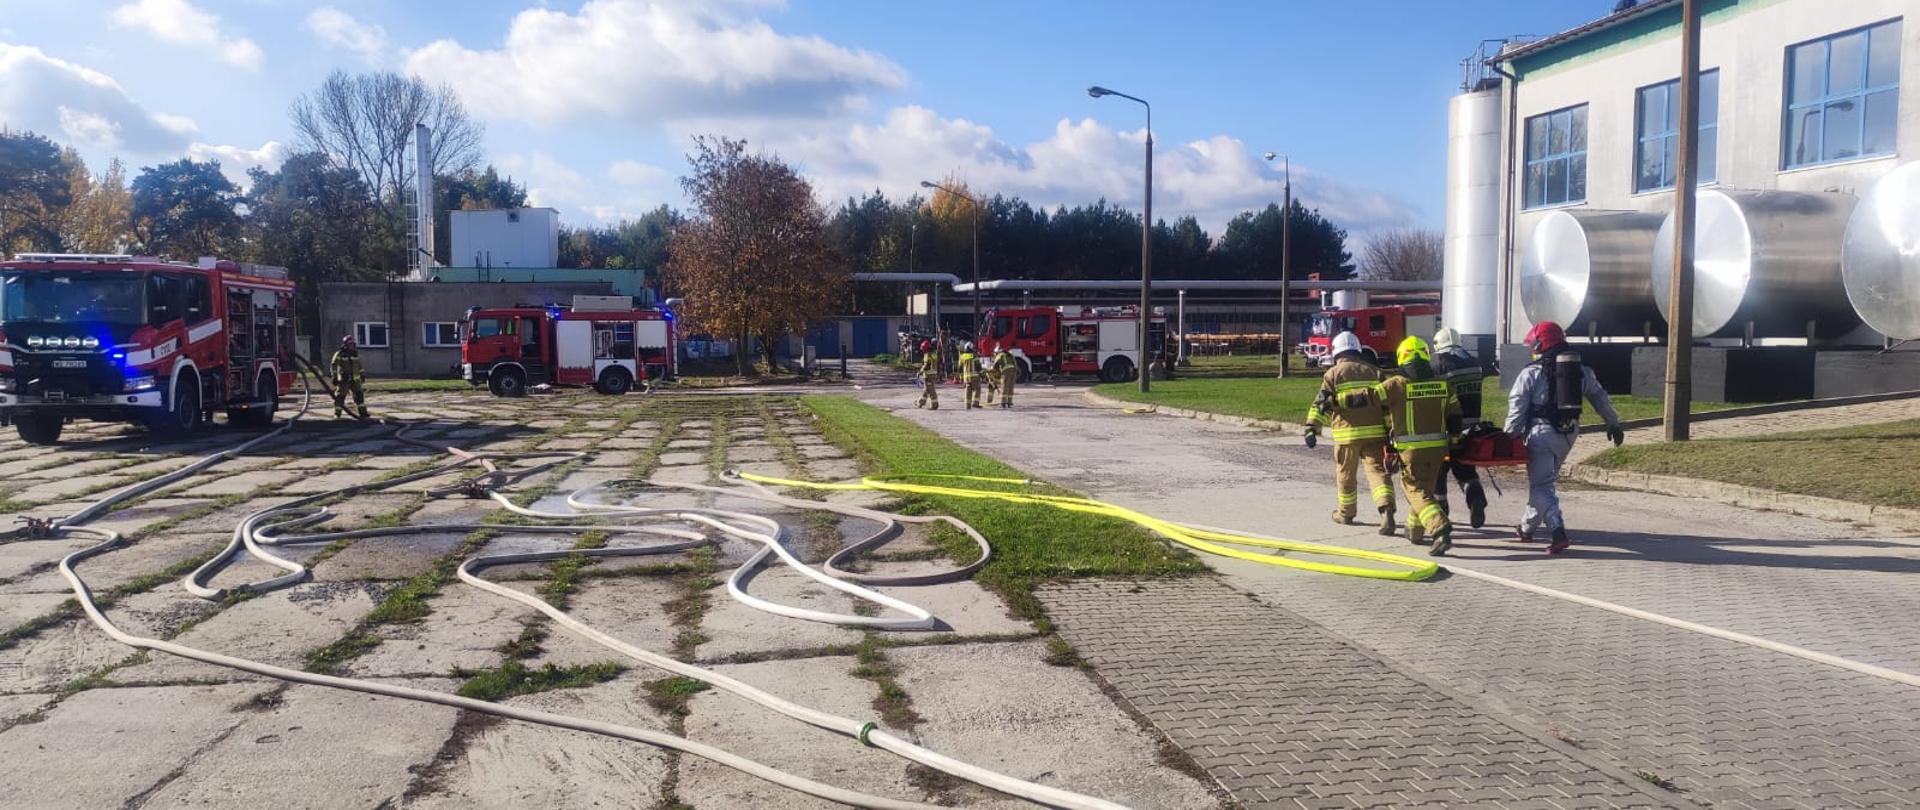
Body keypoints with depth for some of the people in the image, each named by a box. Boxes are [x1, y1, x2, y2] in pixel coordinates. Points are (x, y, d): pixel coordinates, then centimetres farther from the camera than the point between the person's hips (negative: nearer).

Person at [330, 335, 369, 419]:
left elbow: (360, 366, 21)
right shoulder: (339, 355, -6)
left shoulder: (355, 354, 10)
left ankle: (363, 412, 2)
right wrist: (334, 377, -11)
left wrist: (362, 375, 22)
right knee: (340, 397, 0)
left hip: (355, 380, 4)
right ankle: (337, 414, 11)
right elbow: (334, 366, -7)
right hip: (343, 380, -4)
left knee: (359, 395, -2)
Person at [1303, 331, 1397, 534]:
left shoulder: (1333, 374, 2)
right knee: (1377, 471, -2)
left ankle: (1346, 513, 27)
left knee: (1346, 474, 13)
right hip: (1374, 431, 2)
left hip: (1347, 432, -2)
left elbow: (1321, 403, -6)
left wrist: (1312, 427, -7)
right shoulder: (1374, 371, 12)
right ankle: (1386, 509, -22)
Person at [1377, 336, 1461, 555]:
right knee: (1425, 488, 21)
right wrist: (1452, 441, 19)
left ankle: (1440, 529, -22)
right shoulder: (1442, 384, 3)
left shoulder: (1396, 384, -11)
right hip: (1438, 447, 5)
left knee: (1417, 492, -1)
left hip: (1411, 449, -5)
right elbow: (1454, 417, 7)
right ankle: (1415, 531, 35)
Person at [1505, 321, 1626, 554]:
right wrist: (1614, 424, 26)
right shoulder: (1581, 371, 11)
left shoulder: (1531, 373, -6)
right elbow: (1600, 397, 17)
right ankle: (1527, 527, 31)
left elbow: (1517, 408, -10)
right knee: (1546, 479, 20)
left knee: (1541, 485, -5)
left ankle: (1558, 532, -22)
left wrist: (1510, 436, -6)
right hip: (1568, 434, 6)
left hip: (1541, 432, -6)